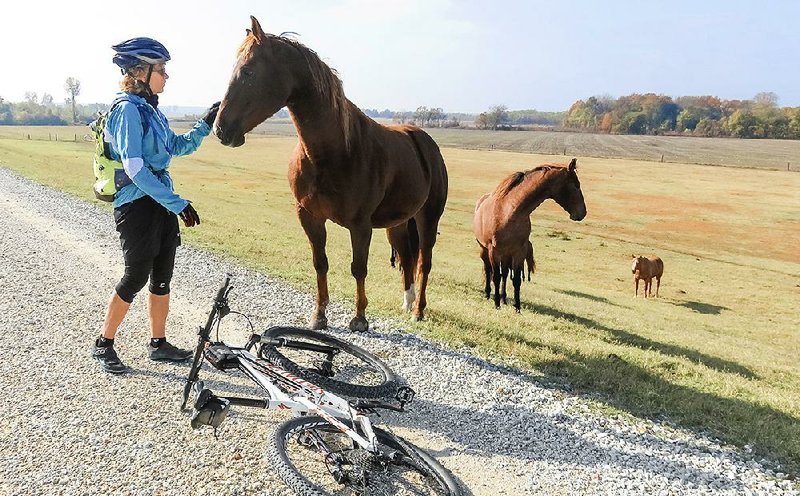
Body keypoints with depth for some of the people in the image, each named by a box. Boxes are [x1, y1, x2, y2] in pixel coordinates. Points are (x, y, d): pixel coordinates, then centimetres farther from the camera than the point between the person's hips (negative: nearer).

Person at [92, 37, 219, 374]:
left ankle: (158, 344, 23)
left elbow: (178, 147, 21)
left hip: (161, 203, 8)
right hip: (136, 205, -8)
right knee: (136, 276, 1)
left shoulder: (150, 109, 12)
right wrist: (178, 204, -24)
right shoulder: (127, 109, -15)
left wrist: (206, 124, 8)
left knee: (162, 277, 11)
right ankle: (103, 345, 19)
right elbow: (134, 169, -22)